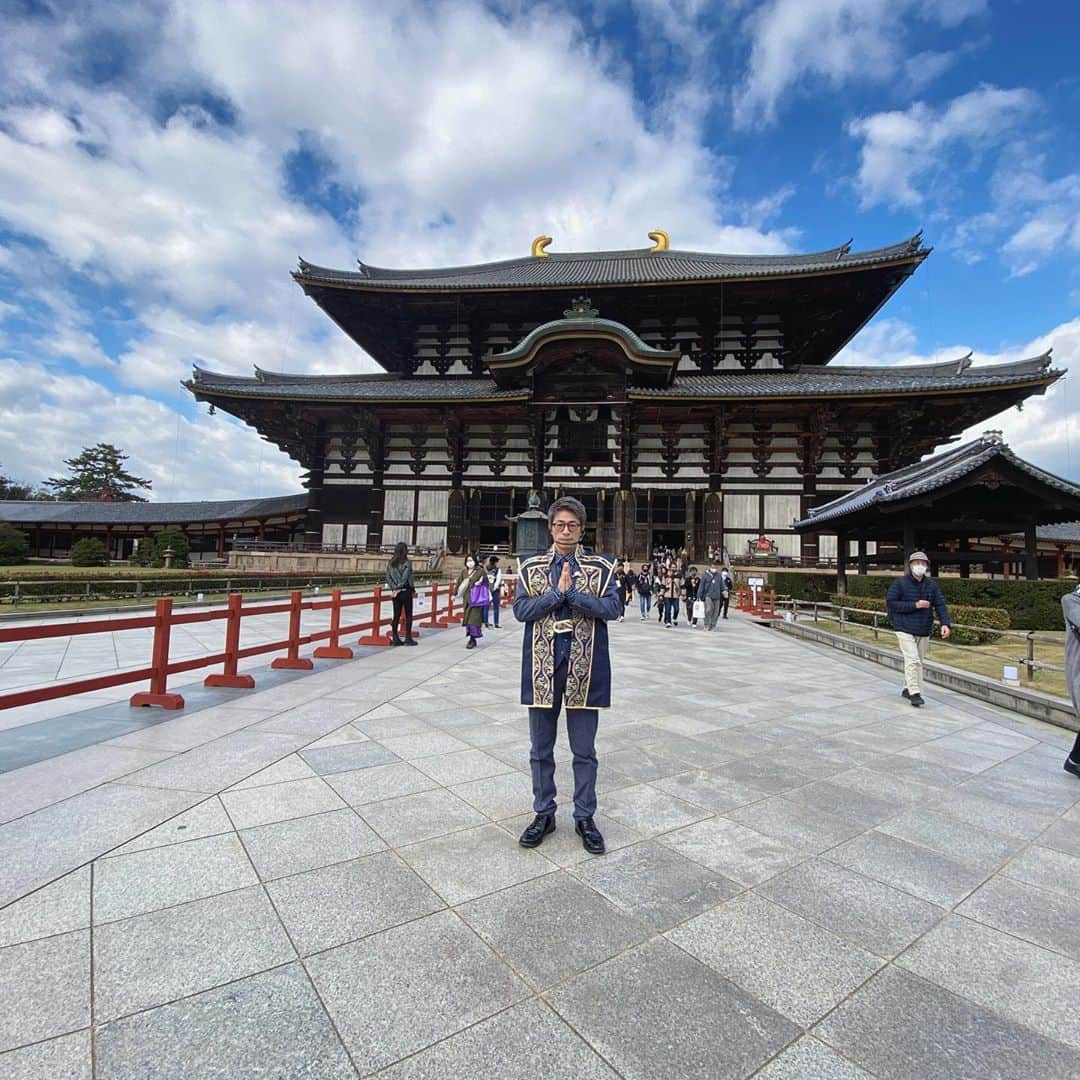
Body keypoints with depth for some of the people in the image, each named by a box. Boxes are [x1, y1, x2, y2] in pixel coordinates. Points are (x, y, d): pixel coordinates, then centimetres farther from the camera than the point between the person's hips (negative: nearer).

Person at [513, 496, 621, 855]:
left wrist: (573, 593, -18)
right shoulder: (531, 567, 4)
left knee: (584, 751, 11)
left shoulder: (601, 566, 0)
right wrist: (557, 592, -16)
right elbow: (520, 610, -6)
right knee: (540, 748, 13)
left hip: (584, 667, -1)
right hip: (542, 666, 2)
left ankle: (584, 817, 29)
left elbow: (613, 608, -10)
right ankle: (544, 814, 32)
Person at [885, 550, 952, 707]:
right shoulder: (900, 583, -8)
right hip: (905, 629, -5)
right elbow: (890, 603, -13)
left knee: (918, 661, 13)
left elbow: (940, 605, -3)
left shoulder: (932, 585, 4)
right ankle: (915, 693, -9)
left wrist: (945, 623, -18)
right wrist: (915, 605, -19)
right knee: (912, 660, -13)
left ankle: (909, 689, 27)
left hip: (924, 631, 5)